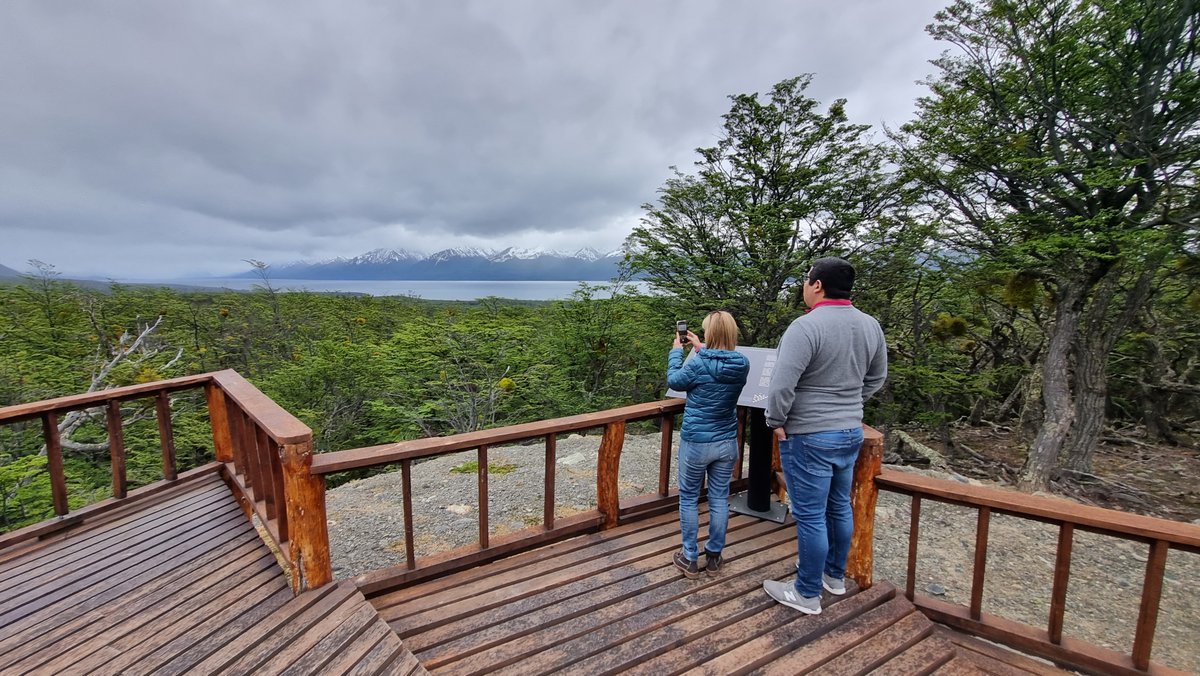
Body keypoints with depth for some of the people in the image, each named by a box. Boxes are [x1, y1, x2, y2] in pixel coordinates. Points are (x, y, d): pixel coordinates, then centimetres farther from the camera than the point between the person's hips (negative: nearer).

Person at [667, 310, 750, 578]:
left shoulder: (697, 364, -21)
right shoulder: (742, 364, -7)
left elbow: (674, 381, -3)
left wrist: (677, 350, 8)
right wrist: (700, 349, 17)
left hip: (695, 443, -4)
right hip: (727, 442, 4)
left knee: (688, 498, 12)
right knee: (720, 499, 15)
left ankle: (690, 559, 22)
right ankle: (714, 556, 29)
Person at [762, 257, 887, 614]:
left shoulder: (806, 326, -22)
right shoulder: (871, 325, 3)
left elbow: (782, 384, -26)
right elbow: (876, 378, 15)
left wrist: (776, 421, -11)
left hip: (809, 437, -8)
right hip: (851, 432, 8)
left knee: (810, 516, 4)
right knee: (840, 506, 22)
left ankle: (807, 594, 20)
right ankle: (835, 575, 41)